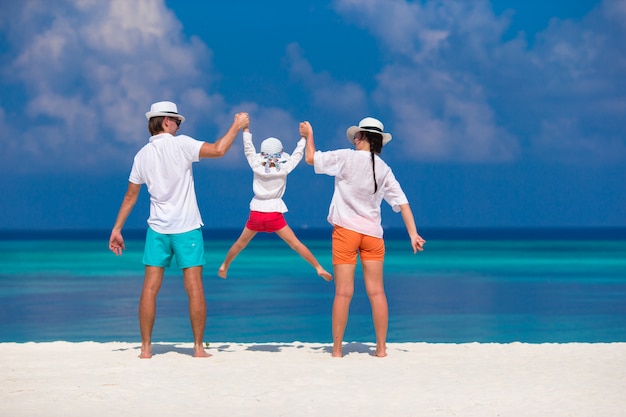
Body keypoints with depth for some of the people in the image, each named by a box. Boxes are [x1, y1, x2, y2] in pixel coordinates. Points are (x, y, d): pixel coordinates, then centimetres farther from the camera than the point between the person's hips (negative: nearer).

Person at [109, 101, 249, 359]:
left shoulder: (142, 155, 5)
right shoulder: (180, 144, -8)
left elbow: (131, 195, 9)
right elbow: (218, 150, -16)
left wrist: (117, 228, 15)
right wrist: (236, 126, -2)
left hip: (157, 229, 4)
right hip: (186, 228, -4)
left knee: (150, 289, 4)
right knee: (194, 288, 0)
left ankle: (146, 348, 4)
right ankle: (198, 347, 2)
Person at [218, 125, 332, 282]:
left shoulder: (257, 167, -5)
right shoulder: (283, 169, -8)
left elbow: (248, 150, 6)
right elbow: (297, 154, 3)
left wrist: (246, 130, 15)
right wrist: (304, 136, 15)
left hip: (256, 213, 2)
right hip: (274, 214, -2)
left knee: (240, 243, 19)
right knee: (295, 244, 0)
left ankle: (224, 267, 29)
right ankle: (319, 268, -2)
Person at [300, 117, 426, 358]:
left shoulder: (346, 158, -6)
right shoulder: (383, 169, 7)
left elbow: (311, 159, -3)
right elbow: (401, 202, 3)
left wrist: (309, 135, 14)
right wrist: (413, 234, 3)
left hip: (345, 230, -3)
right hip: (372, 233, 3)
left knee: (343, 293, -2)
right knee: (376, 292, 5)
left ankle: (337, 350, 1)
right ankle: (381, 348, 6)